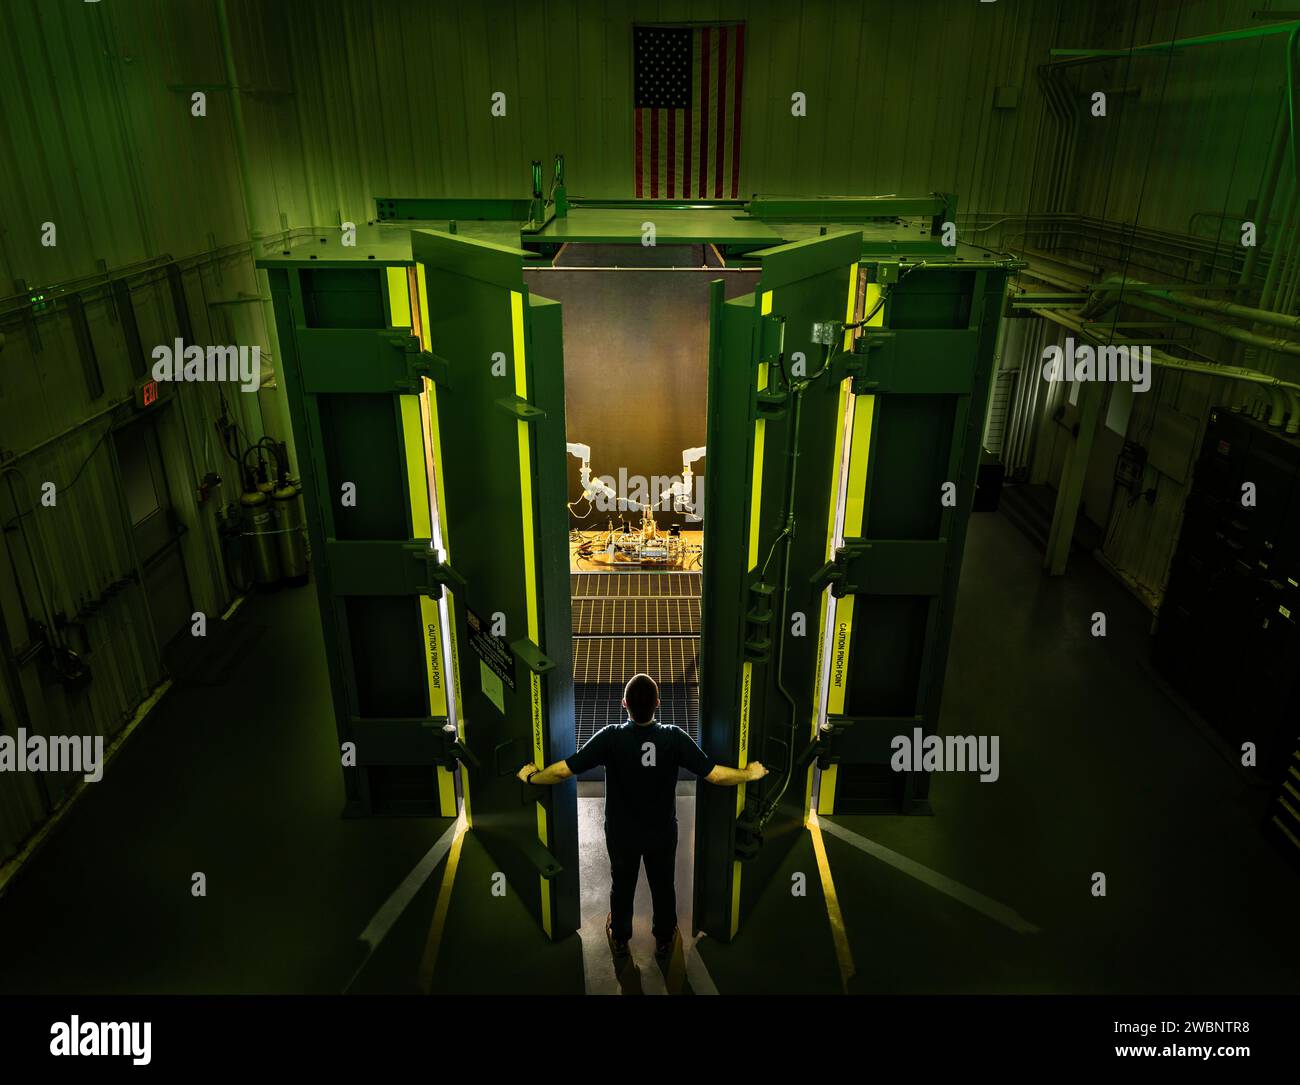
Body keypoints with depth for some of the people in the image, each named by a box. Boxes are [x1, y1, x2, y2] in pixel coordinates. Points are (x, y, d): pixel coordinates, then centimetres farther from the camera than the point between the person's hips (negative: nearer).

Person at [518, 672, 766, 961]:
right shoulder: (674, 737, -26)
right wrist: (750, 773, -6)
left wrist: (531, 776, -6)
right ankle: (664, 941, 46)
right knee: (663, 886, 25)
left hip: (621, 833, 0)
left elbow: (564, 770, -24)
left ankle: (620, 938, 48)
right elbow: (716, 775, -23)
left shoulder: (611, 737, -28)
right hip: (663, 833, 0)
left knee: (622, 885, 25)